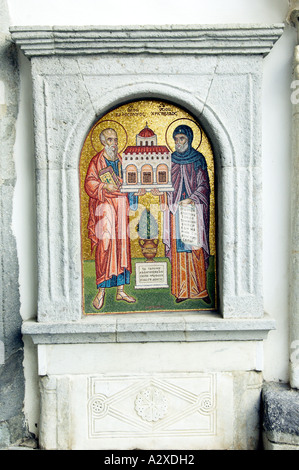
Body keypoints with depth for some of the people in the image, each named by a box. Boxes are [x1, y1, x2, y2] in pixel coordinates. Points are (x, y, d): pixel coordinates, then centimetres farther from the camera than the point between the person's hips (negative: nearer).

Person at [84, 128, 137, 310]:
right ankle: (101, 290, -1)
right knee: (105, 245, -10)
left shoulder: (122, 160, 17)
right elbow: (89, 183, -5)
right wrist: (105, 187, -19)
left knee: (122, 245, 3)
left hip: (121, 205, 5)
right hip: (104, 207, -5)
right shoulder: (96, 161, 3)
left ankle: (121, 290, 10)